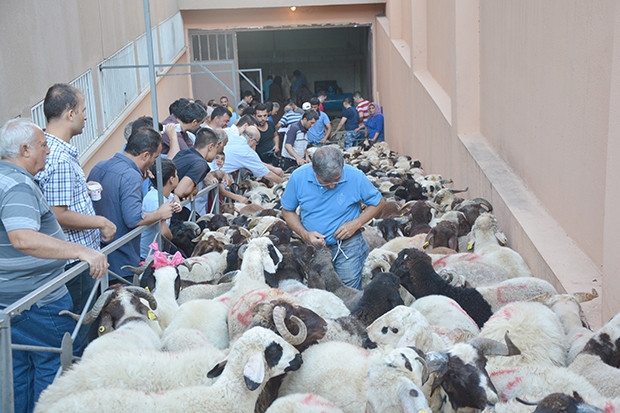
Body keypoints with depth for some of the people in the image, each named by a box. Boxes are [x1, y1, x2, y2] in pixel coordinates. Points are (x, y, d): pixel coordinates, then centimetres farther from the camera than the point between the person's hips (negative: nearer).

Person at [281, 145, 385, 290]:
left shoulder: (355, 177, -14)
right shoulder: (298, 177, -11)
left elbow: (378, 202, 0)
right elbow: (287, 210, 3)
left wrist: (356, 224, -14)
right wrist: (304, 234, -13)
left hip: (348, 244, -2)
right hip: (313, 245, 2)